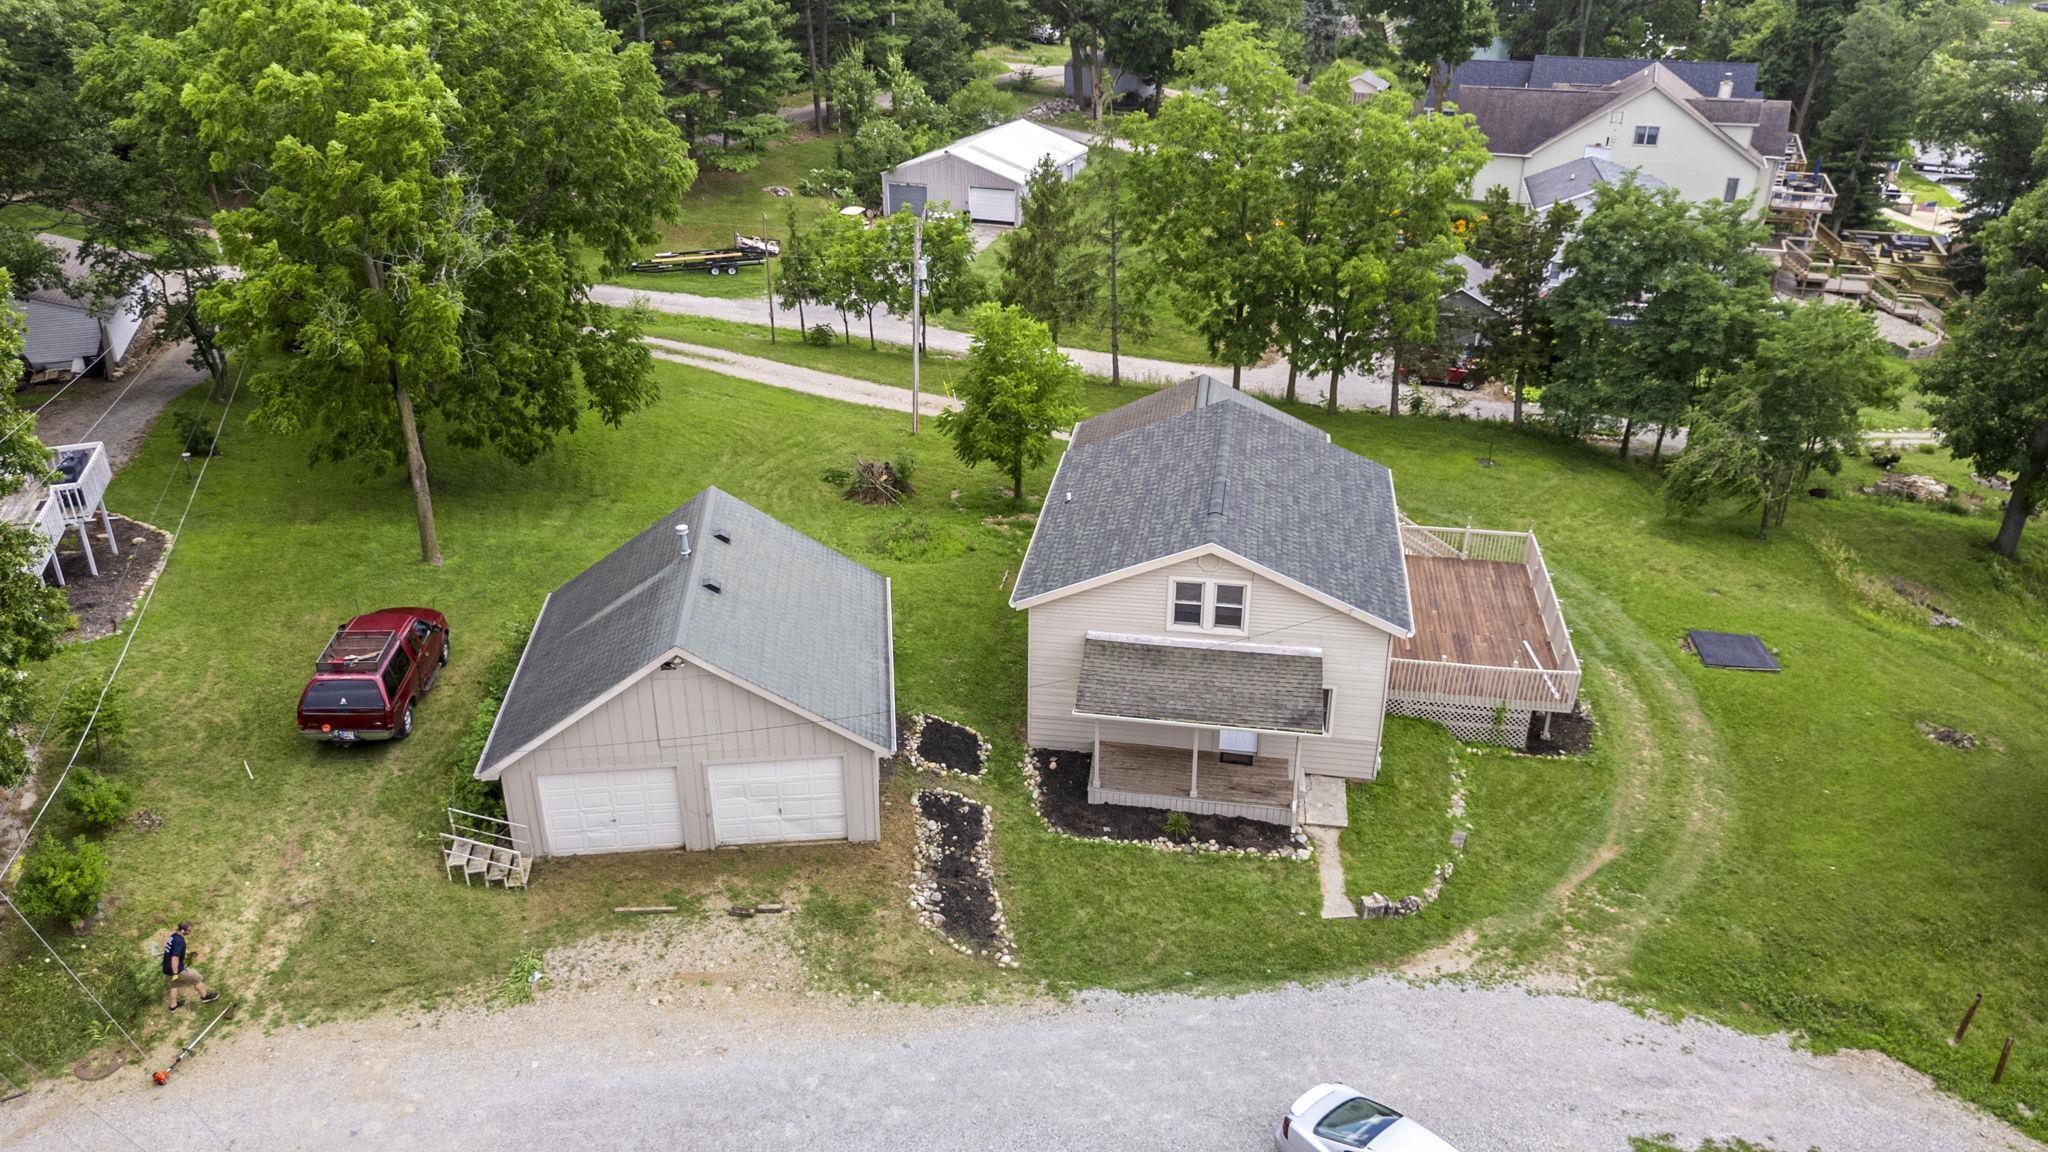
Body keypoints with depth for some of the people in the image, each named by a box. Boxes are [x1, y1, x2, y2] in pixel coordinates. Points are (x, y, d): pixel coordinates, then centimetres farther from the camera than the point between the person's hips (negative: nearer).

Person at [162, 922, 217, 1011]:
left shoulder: (173, 936, 3)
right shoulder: (180, 941, -27)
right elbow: (175, 958, -32)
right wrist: (175, 973, -25)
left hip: (167, 969, 8)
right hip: (176, 969, -8)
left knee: (175, 985, 26)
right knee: (196, 977, 9)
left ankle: (173, 1006, 39)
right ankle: (204, 996, 25)